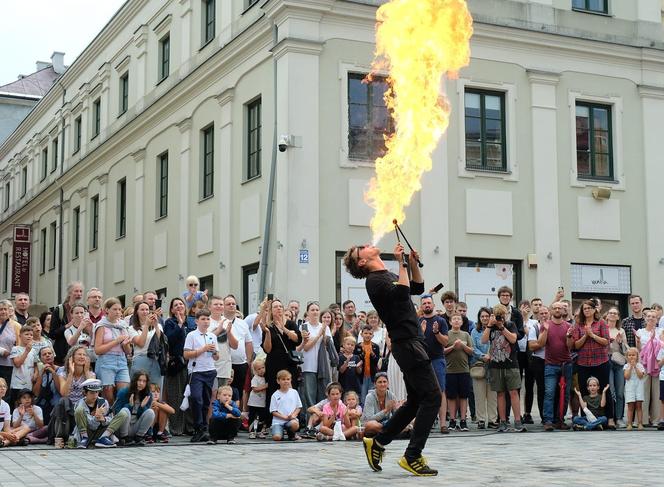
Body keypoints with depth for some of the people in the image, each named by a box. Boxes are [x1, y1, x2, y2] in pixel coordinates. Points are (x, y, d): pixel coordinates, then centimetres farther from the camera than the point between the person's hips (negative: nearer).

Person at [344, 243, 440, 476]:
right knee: (432, 398, -11)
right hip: (408, 344, -10)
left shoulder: (388, 275, 18)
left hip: (410, 344, 10)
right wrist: (402, 264, -18)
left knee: (415, 402, 14)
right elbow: (402, 293, -25)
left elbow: (418, 288, 25)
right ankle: (412, 456, -9)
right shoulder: (375, 280, -11)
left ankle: (377, 443, 19)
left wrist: (413, 262, 12)